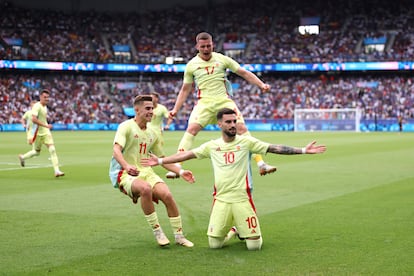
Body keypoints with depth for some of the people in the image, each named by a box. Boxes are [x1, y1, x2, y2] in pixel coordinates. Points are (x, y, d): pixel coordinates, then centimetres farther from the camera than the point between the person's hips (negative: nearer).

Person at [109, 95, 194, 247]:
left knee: (167, 195, -20)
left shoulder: (152, 134, 14)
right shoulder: (126, 126, -6)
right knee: (146, 188, -37)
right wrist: (127, 166, -40)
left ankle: (179, 236, -3)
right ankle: (157, 232, -20)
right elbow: (116, 150, -21)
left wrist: (180, 172, 9)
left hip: (146, 172, 6)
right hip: (125, 174, -5)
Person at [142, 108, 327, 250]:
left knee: (254, 246, -5)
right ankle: (230, 232, 32)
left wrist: (303, 150, -12)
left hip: (242, 199, -2)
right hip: (221, 200, 2)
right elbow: (187, 154, 13)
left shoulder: (246, 142, -1)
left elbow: (275, 148, -5)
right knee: (214, 244, -1)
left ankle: (242, 232, 31)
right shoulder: (212, 146, 7)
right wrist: (161, 161, 12)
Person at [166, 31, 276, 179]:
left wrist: (261, 85, -2)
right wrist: (175, 109, 9)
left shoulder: (222, 59, 5)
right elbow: (185, 89, 15)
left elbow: (244, 73, 8)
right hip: (204, 102, 0)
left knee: (242, 128, -11)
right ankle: (176, 167, -18)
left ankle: (260, 164, -7)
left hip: (224, 100, 0)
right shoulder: (192, 65, 6)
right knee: (191, 129, -20)